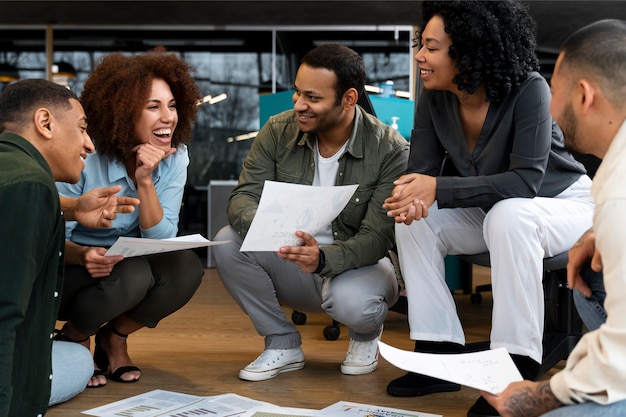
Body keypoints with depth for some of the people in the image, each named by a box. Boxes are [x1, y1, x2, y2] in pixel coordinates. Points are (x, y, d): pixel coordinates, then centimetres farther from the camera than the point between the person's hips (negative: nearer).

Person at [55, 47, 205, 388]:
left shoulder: (175, 157, -10)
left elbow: (162, 240, -15)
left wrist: (145, 181, -29)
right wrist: (83, 256, -40)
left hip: (129, 263, 4)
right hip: (68, 272, -4)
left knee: (186, 268, -26)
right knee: (133, 274, -34)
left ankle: (114, 337, 1)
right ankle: (71, 339, -2)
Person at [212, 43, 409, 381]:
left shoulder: (390, 150, -18)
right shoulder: (279, 131, -8)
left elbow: (375, 238, -21)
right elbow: (243, 196, -11)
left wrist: (323, 258, -42)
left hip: (356, 265, -3)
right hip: (289, 262, 4)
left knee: (351, 302, -38)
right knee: (228, 242, -23)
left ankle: (366, 335, 5)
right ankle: (282, 344, -4)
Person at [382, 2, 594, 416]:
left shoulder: (528, 89, -27)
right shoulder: (434, 99, -11)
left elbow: (525, 182, -33)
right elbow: (421, 170, -12)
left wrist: (437, 189, -41)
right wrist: (411, 197, -38)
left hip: (562, 204, -5)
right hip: (490, 211, 6)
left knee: (508, 217, -38)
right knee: (414, 219, -17)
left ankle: (518, 368, -29)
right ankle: (441, 355, -11)